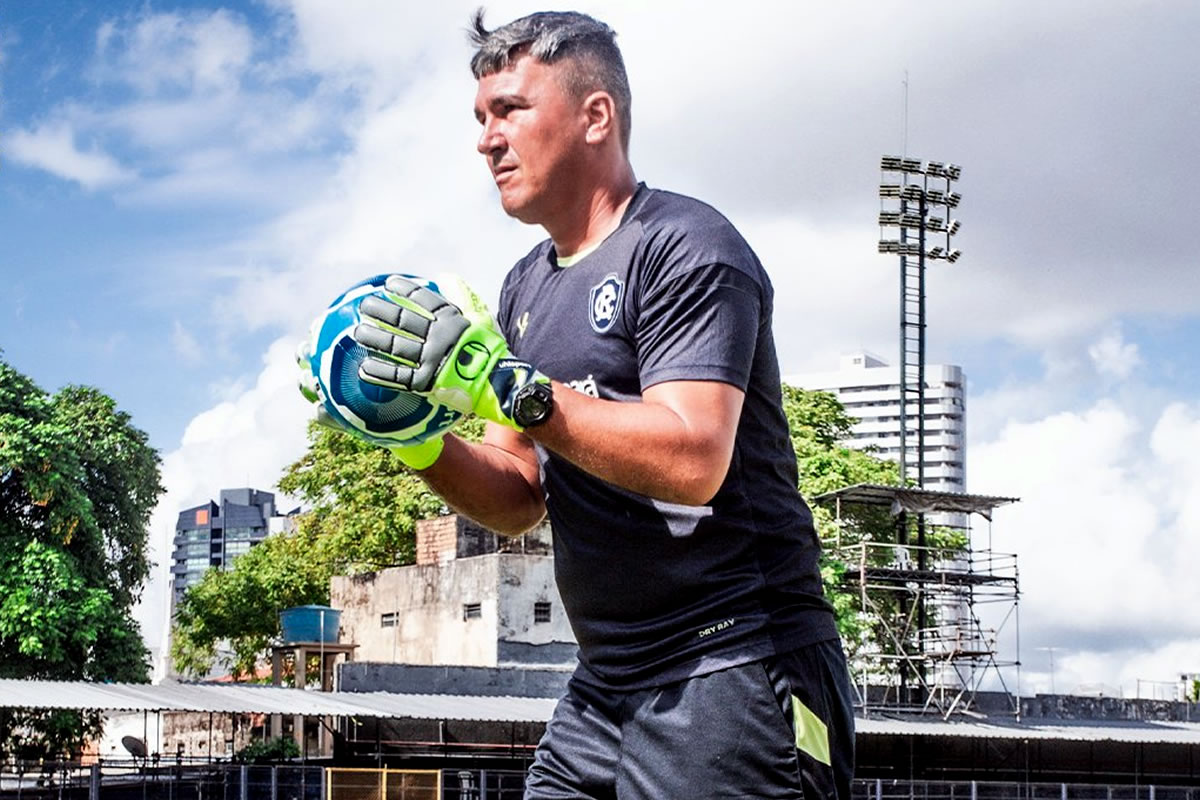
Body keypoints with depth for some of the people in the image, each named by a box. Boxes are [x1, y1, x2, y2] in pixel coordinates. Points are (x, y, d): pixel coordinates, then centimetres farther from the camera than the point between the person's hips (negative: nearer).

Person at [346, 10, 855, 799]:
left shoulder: (684, 246, -10)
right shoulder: (526, 287, 15)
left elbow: (691, 459, -23)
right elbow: (519, 499, 14)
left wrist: (504, 385, -26)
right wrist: (421, 444, -5)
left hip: (731, 669, -8)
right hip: (607, 685, 8)